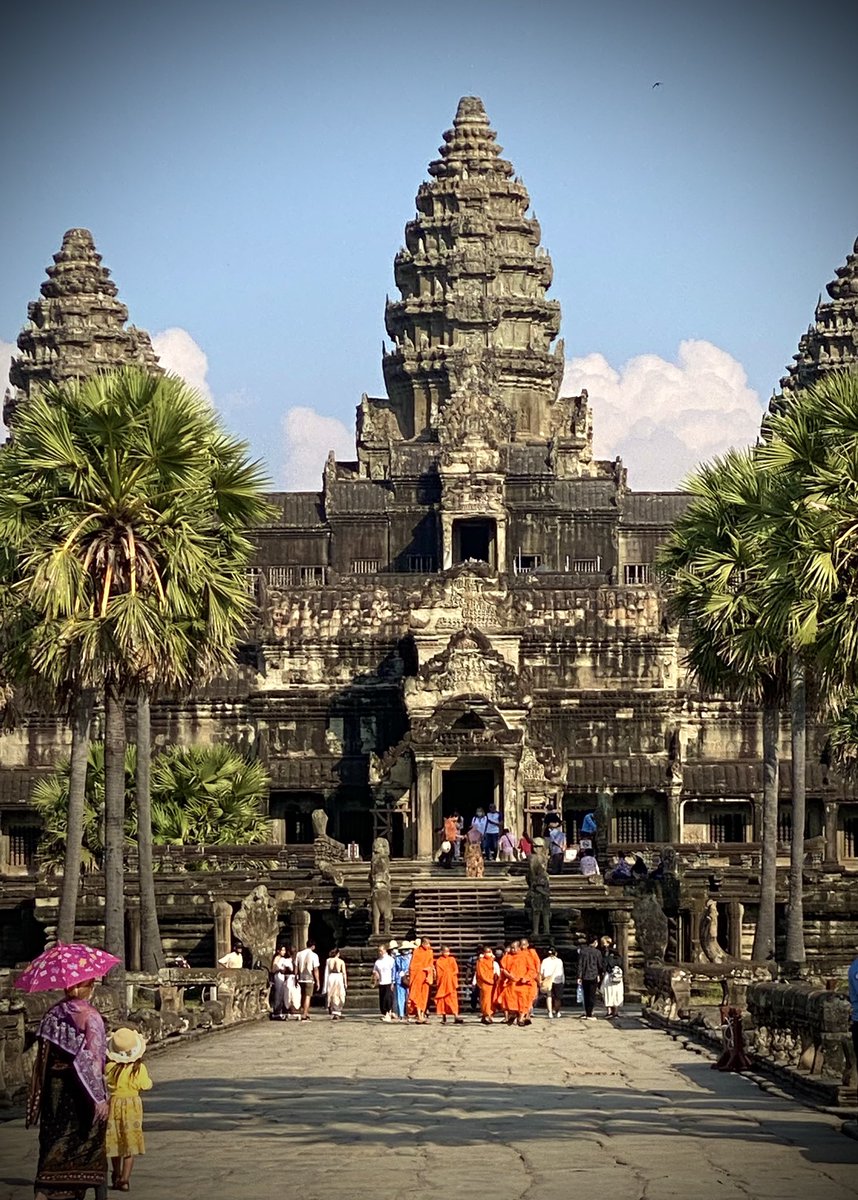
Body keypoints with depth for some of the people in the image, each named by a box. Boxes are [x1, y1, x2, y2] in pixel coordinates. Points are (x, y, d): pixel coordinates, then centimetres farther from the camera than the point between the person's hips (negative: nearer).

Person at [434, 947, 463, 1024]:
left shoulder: (452, 959, 9)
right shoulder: (438, 961, 5)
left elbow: (456, 970, 4)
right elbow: (438, 973, 1)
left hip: (451, 983, 0)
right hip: (442, 982, 0)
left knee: (453, 998, -9)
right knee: (442, 1000, 2)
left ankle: (456, 1017, -18)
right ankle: (444, 1017, 10)